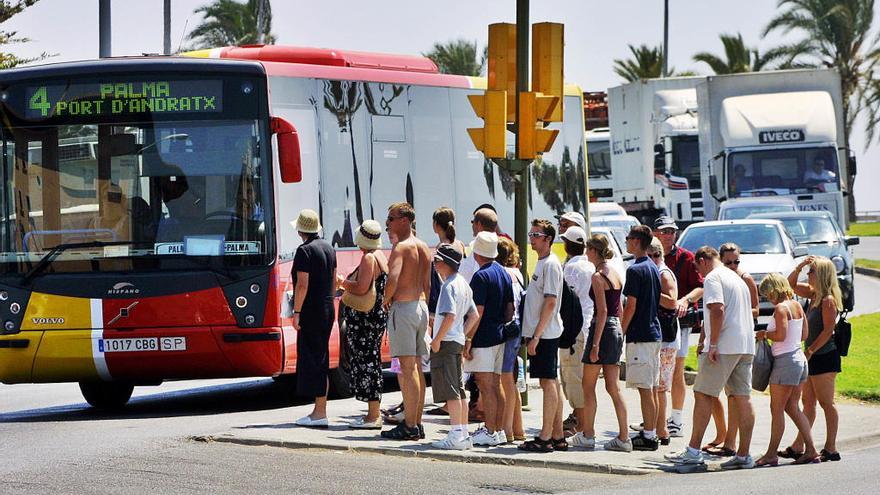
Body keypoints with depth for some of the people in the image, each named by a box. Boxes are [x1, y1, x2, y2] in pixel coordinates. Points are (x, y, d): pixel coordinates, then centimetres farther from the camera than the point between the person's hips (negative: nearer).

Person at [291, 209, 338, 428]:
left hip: (311, 311, -9)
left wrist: (296, 312, -16)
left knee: (313, 362, -7)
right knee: (320, 362, 13)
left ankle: (320, 413, -9)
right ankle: (319, 410, 16)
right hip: (327, 310, 9)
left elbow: (302, 284, -19)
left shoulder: (305, 251, -14)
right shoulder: (328, 248, 12)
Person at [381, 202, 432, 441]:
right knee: (417, 368, 12)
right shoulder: (423, 247, 14)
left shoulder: (401, 247, -12)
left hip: (403, 307, -9)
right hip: (421, 305, 9)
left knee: (406, 368, -9)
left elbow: (393, 279, -25)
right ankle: (417, 424, 14)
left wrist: (385, 301, -8)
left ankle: (409, 426, -11)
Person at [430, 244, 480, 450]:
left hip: (446, 341, -10)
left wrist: (437, 340, -19)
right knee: (459, 390, 12)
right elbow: (474, 315, 19)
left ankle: (456, 435, -12)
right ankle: (464, 435, 14)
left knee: (450, 391, -9)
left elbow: (450, 316, -24)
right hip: (458, 341, 10)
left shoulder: (449, 286, -15)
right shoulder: (463, 284, 15)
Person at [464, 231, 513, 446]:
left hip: (483, 339, -8)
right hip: (499, 337, 8)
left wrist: (468, 340, -15)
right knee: (496, 386, 12)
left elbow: (478, 312, -18)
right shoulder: (504, 273, 12)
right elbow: (510, 308, 15)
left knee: (486, 387, -6)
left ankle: (490, 432, -6)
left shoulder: (481, 276, -14)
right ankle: (499, 430, 14)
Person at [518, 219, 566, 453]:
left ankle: (545, 438, -9)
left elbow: (550, 302, -19)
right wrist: (532, 334, 17)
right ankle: (558, 436, 13)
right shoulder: (542, 263, 16)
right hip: (540, 333, 10)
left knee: (548, 383, -8)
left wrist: (536, 335, -20)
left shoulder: (550, 264, -13)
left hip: (545, 333, -10)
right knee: (552, 383, 10)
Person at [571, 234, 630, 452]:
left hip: (602, 329, -8)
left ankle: (587, 435, 8)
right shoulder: (616, 275, 13)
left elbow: (602, 311, -18)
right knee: (613, 387, 6)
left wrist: (595, 344, -19)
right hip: (617, 331, 8)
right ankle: (623, 437, 1)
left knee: (589, 386, 4)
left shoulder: (598, 277, -12)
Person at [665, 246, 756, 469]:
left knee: (703, 394, -2)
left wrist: (713, 344, -18)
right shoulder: (738, 279, 22)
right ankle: (744, 455, 1)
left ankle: (693, 451, -4)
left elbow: (718, 309, -18)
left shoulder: (712, 278, -5)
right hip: (746, 346, 8)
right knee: (743, 398, 4)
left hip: (724, 346, -8)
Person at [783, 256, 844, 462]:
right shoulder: (814, 295, 11)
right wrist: (799, 267, 5)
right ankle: (798, 446, 16)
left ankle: (831, 449, -2)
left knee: (826, 403, -5)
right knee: (808, 402, 12)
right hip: (813, 358, 9)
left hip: (824, 357, -9)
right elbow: (790, 285, 21)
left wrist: (810, 351, -19)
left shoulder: (828, 300, -15)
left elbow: (828, 330, -20)